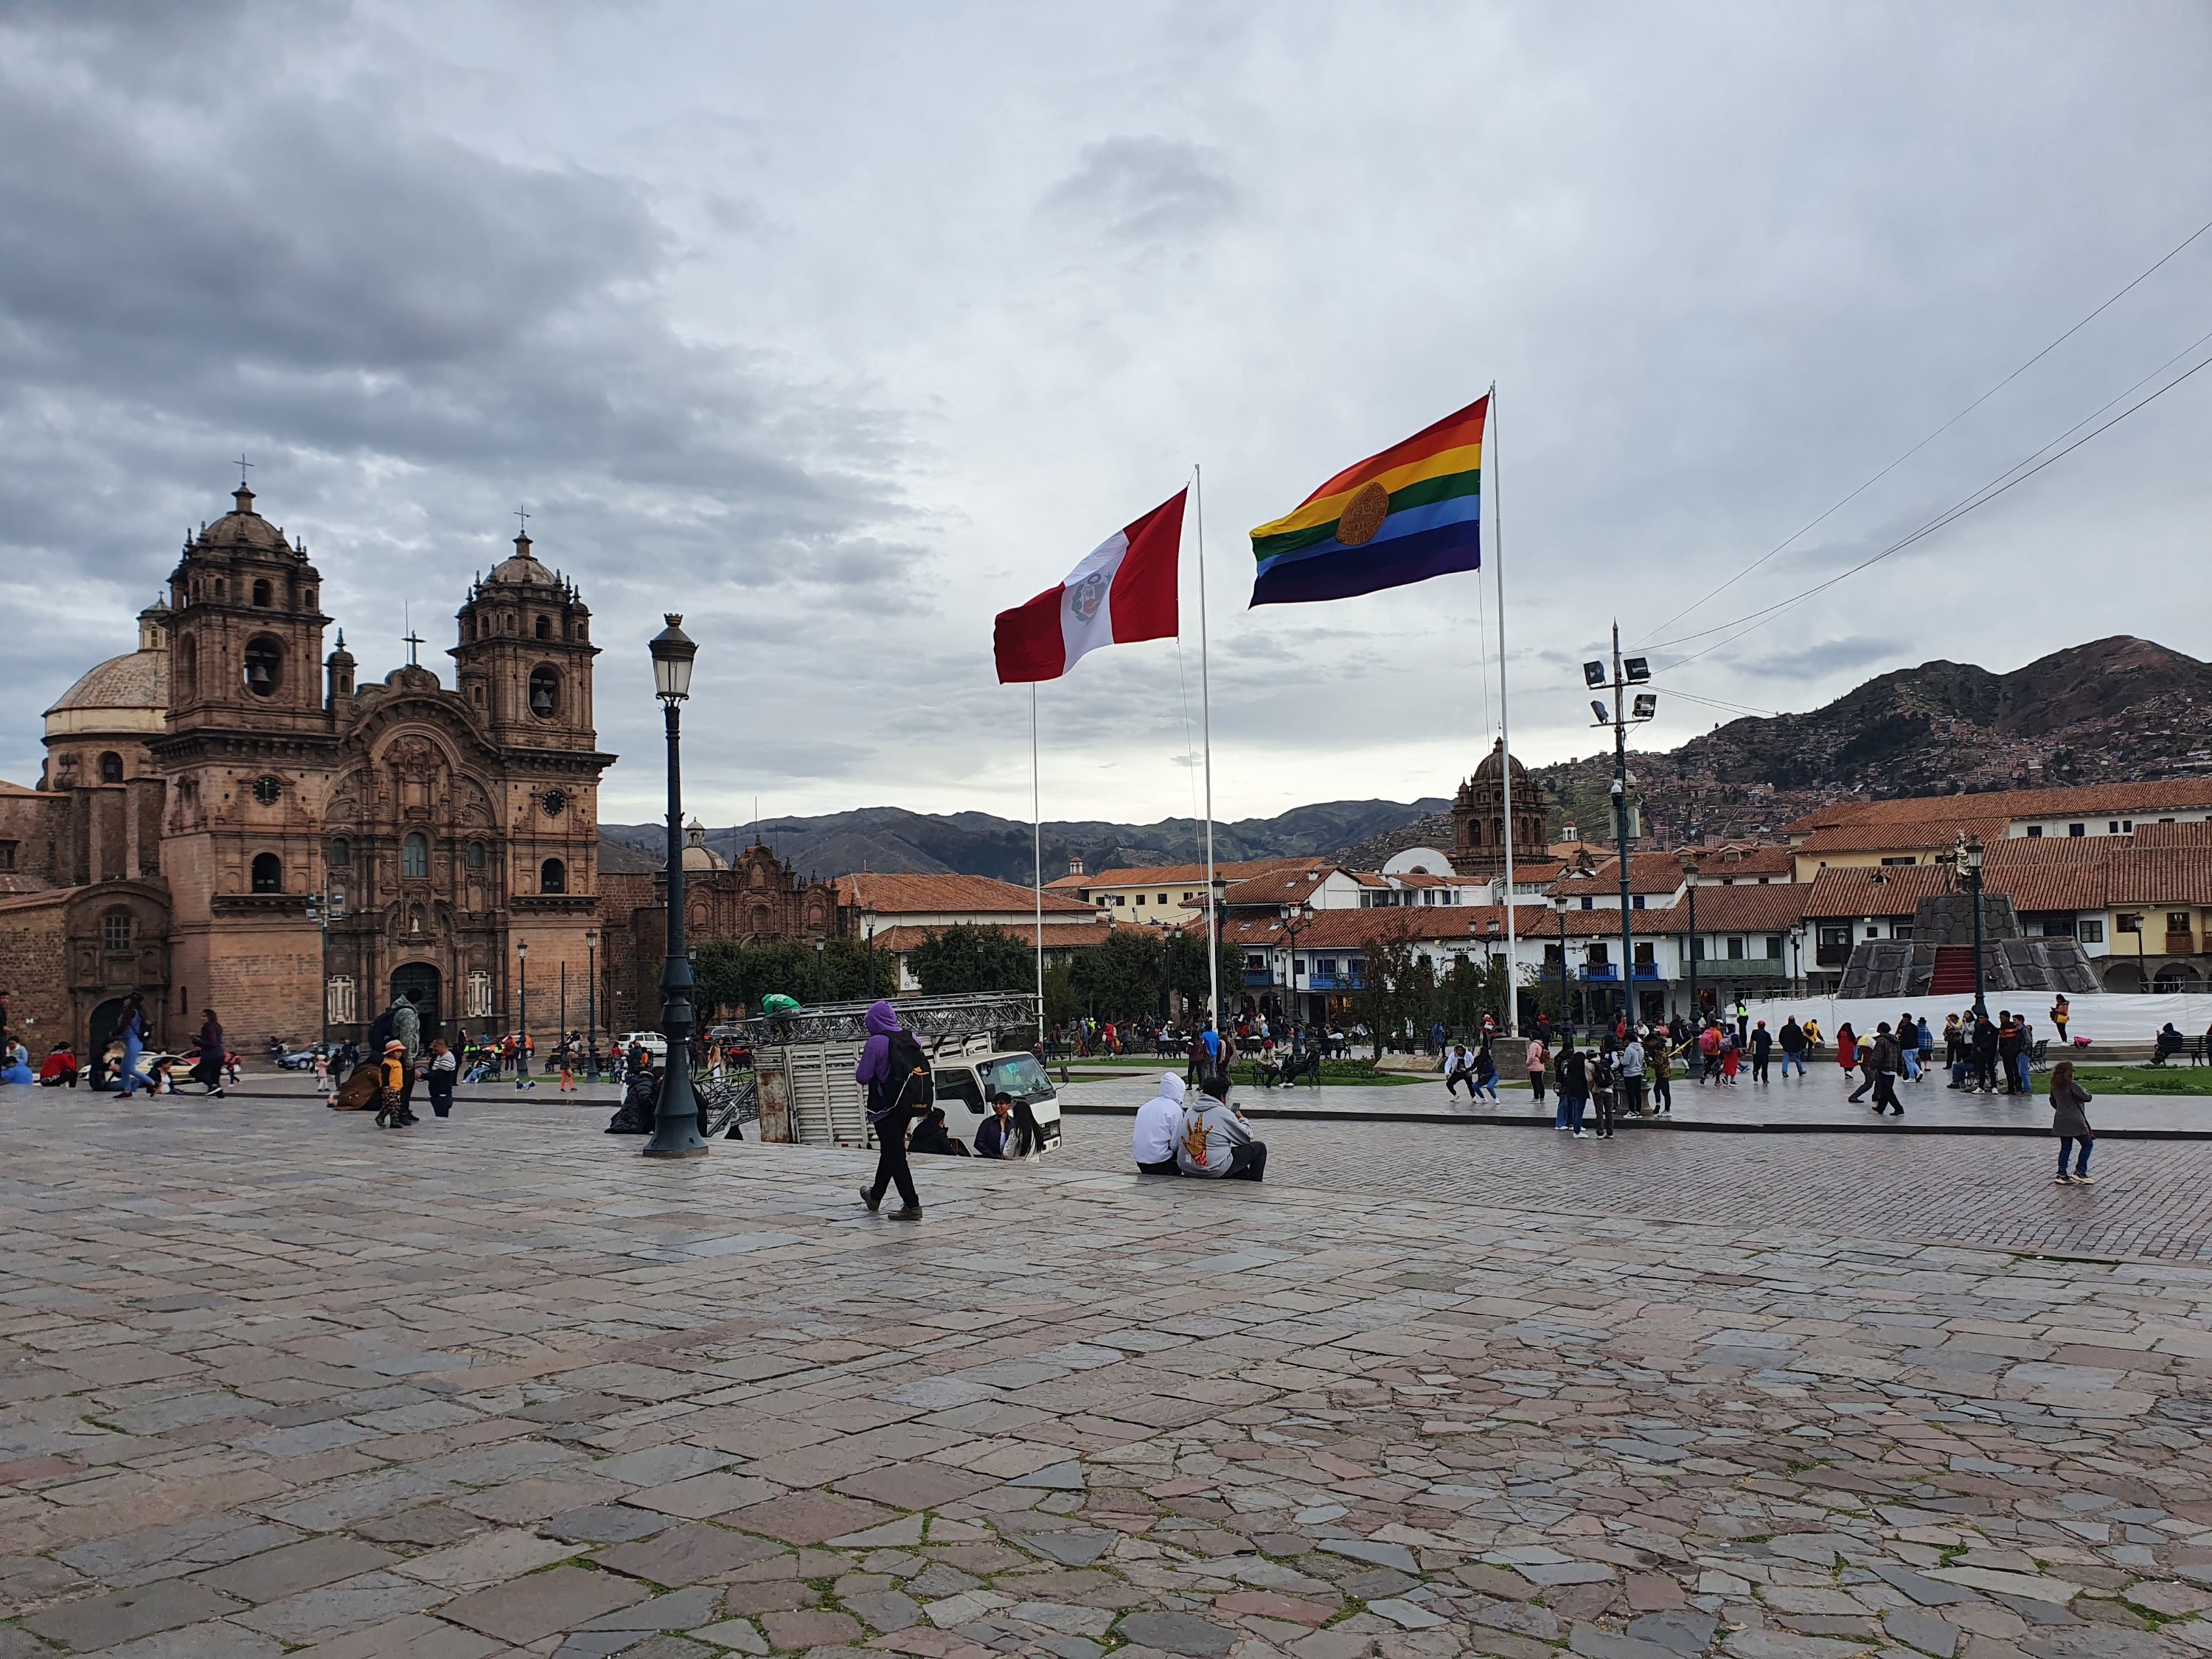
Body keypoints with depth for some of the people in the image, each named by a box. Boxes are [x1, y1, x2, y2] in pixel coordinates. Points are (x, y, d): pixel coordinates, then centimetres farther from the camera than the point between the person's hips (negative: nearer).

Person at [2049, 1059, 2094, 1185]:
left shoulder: (2055, 1086, 3)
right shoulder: (2073, 1086, -20)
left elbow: (2053, 1101, 15)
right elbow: (2087, 1097, -13)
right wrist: (2084, 1090, 7)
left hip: (2061, 1121, 7)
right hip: (2075, 1122, -7)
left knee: (2065, 1147, 13)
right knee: (2088, 1144, 8)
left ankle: (2062, 1174, 12)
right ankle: (2080, 1171, 4)